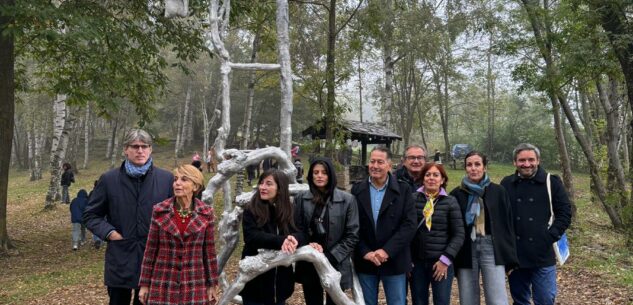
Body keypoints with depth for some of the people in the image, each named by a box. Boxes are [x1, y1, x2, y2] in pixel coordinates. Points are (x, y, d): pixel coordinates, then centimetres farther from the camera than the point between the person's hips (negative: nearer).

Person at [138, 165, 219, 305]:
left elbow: (209, 250, 1)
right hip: (163, 284, 0)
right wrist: (144, 284, 1)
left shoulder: (206, 213, -4)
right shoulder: (160, 211, -5)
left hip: (194, 284, 0)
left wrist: (212, 284, 3)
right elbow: (150, 250, 0)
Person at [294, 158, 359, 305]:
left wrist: (331, 257, -13)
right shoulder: (301, 199, 2)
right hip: (309, 266, 2)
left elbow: (352, 236, -5)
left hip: (336, 266, -2)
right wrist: (307, 247, -13)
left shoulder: (347, 200, -6)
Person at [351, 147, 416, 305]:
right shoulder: (357, 190, 3)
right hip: (365, 261, 2)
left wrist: (387, 251, -17)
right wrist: (365, 252, -11)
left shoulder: (403, 190, -2)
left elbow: (409, 225, -9)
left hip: (394, 261, -1)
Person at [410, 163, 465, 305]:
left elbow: (459, 234, -1)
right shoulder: (412, 199, 2)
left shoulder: (450, 202, 1)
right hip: (416, 262, 1)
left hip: (441, 262, -1)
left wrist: (446, 259, -9)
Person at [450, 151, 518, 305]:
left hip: (492, 249, -1)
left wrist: (510, 257, 1)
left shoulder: (498, 191, 4)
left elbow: (508, 223, 4)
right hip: (466, 251, 1)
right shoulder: (456, 194, 4)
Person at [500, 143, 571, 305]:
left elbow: (565, 212, -1)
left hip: (543, 256, -2)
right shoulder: (506, 184, 5)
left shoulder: (552, 182, -2)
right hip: (515, 256, 3)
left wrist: (550, 237, -11)